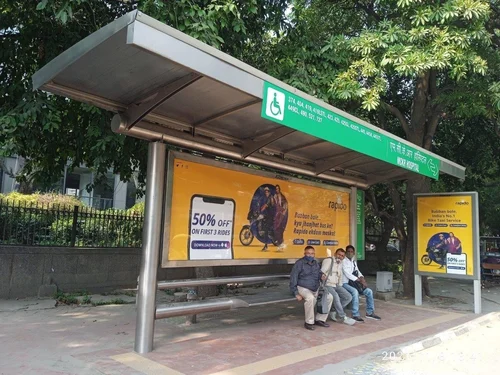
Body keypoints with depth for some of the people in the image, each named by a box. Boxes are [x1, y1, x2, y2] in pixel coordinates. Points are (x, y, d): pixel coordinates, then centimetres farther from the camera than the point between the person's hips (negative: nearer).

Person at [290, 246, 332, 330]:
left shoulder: (316, 263, 8)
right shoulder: (299, 263, -11)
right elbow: (293, 279, -10)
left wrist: (322, 276, -10)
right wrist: (296, 293, -15)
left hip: (316, 288, 7)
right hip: (303, 288, -7)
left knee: (329, 297, -3)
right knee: (310, 298, -35)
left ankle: (320, 319, 9)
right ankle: (309, 322, -17)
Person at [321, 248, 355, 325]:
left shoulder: (340, 264, 18)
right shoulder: (328, 260, -6)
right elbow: (321, 273, -13)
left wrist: (340, 286, 14)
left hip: (336, 285, 8)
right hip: (327, 285, -8)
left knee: (348, 297, -10)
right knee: (336, 297, -30)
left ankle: (333, 311, 0)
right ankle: (342, 317, -14)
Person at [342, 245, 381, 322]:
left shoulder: (353, 262, 18)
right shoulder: (344, 261, -8)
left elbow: (357, 271, 16)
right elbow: (347, 274, -17)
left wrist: (362, 278, -8)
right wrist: (360, 280, -18)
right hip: (345, 283, -8)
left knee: (369, 291, -5)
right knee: (355, 291, -35)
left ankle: (370, 313, 7)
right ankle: (356, 315, -32)